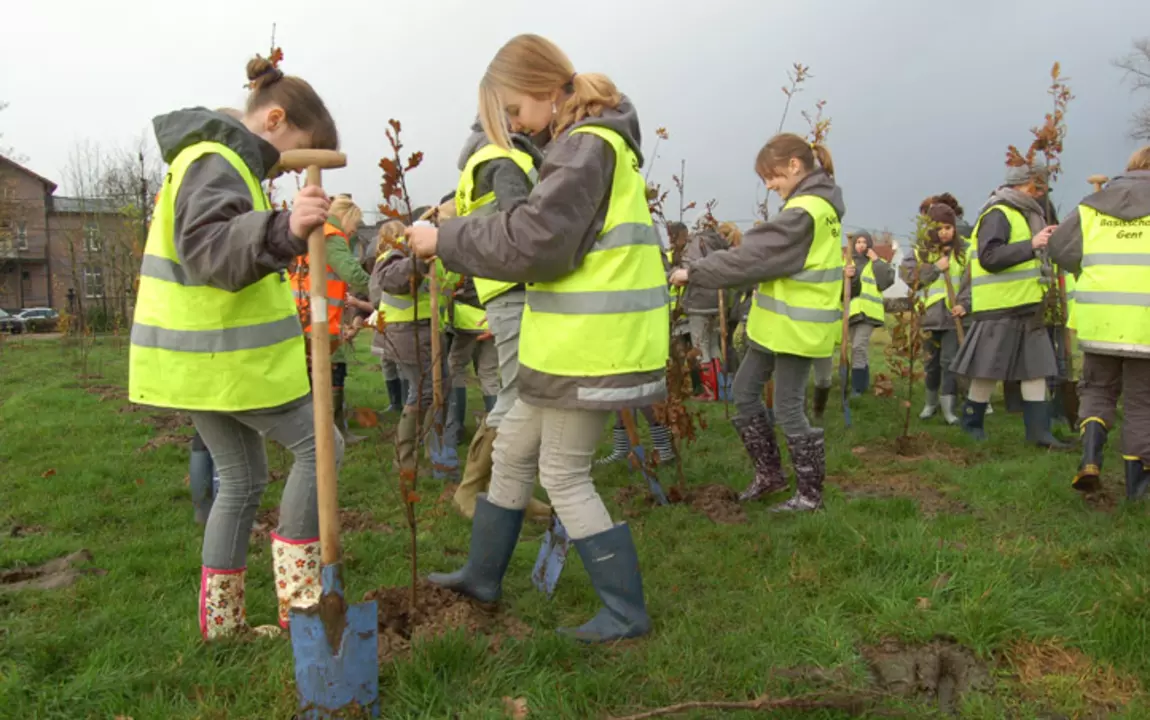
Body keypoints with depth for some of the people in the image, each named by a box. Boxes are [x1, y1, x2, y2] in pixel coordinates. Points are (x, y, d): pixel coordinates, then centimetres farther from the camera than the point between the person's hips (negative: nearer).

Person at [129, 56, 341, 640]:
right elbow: (206, 246, -34)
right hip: (221, 356, -11)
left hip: (201, 355, 11)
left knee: (241, 478, 14)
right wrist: (283, 230, -50)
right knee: (318, 443, -1)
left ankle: (220, 621, 22)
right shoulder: (216, 161, -16)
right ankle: (297, 595, 4)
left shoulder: (218, 160, 18)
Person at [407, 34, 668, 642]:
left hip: (590, 347, -10)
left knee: (565, 476, 0)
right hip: (574, 344, 10)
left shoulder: (586, 145, -15)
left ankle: (626, 612, 14)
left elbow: (534, 241, -22)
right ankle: (483, 574, 35)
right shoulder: (592, 142, 17)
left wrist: (446, 239, -12)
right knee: (513, 450, 18)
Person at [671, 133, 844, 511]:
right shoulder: (819, 204, 12)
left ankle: (810, 493, 15)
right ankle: (769, 473, 26)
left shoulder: (804, 213, -20)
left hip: (795, 327, -10)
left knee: (788, 407, -1)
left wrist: (694, 272, -15)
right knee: (744, 390, 14)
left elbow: (752, 256, -21)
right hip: (779, 322, 10)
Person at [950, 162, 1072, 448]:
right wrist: (1032, 245, -27)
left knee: (1036, 369, 5)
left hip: (1027, 309, 9)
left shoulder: (1024, 215, 19)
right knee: (988, 371, 0)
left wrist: (1044, 242, 13)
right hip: (999, 309, -9)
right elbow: (989, 257, -23)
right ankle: (972, 424, 16)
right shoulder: (998, 215, -11)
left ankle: (1038, 431, 8)